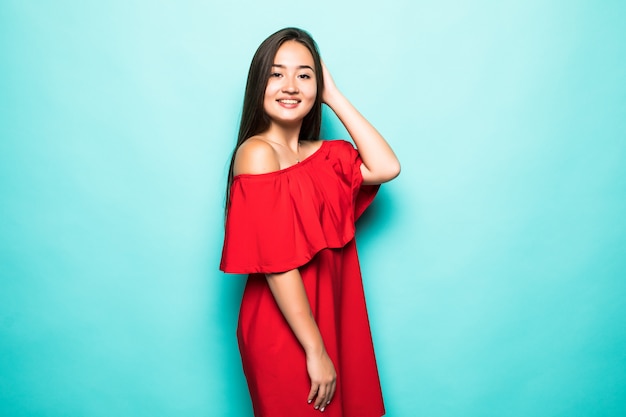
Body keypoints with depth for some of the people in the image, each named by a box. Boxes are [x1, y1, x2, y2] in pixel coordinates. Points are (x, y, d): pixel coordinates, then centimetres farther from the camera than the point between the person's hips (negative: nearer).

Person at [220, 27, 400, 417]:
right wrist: (315, 349, -19)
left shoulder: (321, 153, 4)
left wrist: (334, 96, -8)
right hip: (283, 330, -7)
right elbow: (277, 264, -21)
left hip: (329, 318, 7)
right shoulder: (258, 153, -17)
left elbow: (387, 168, -11)